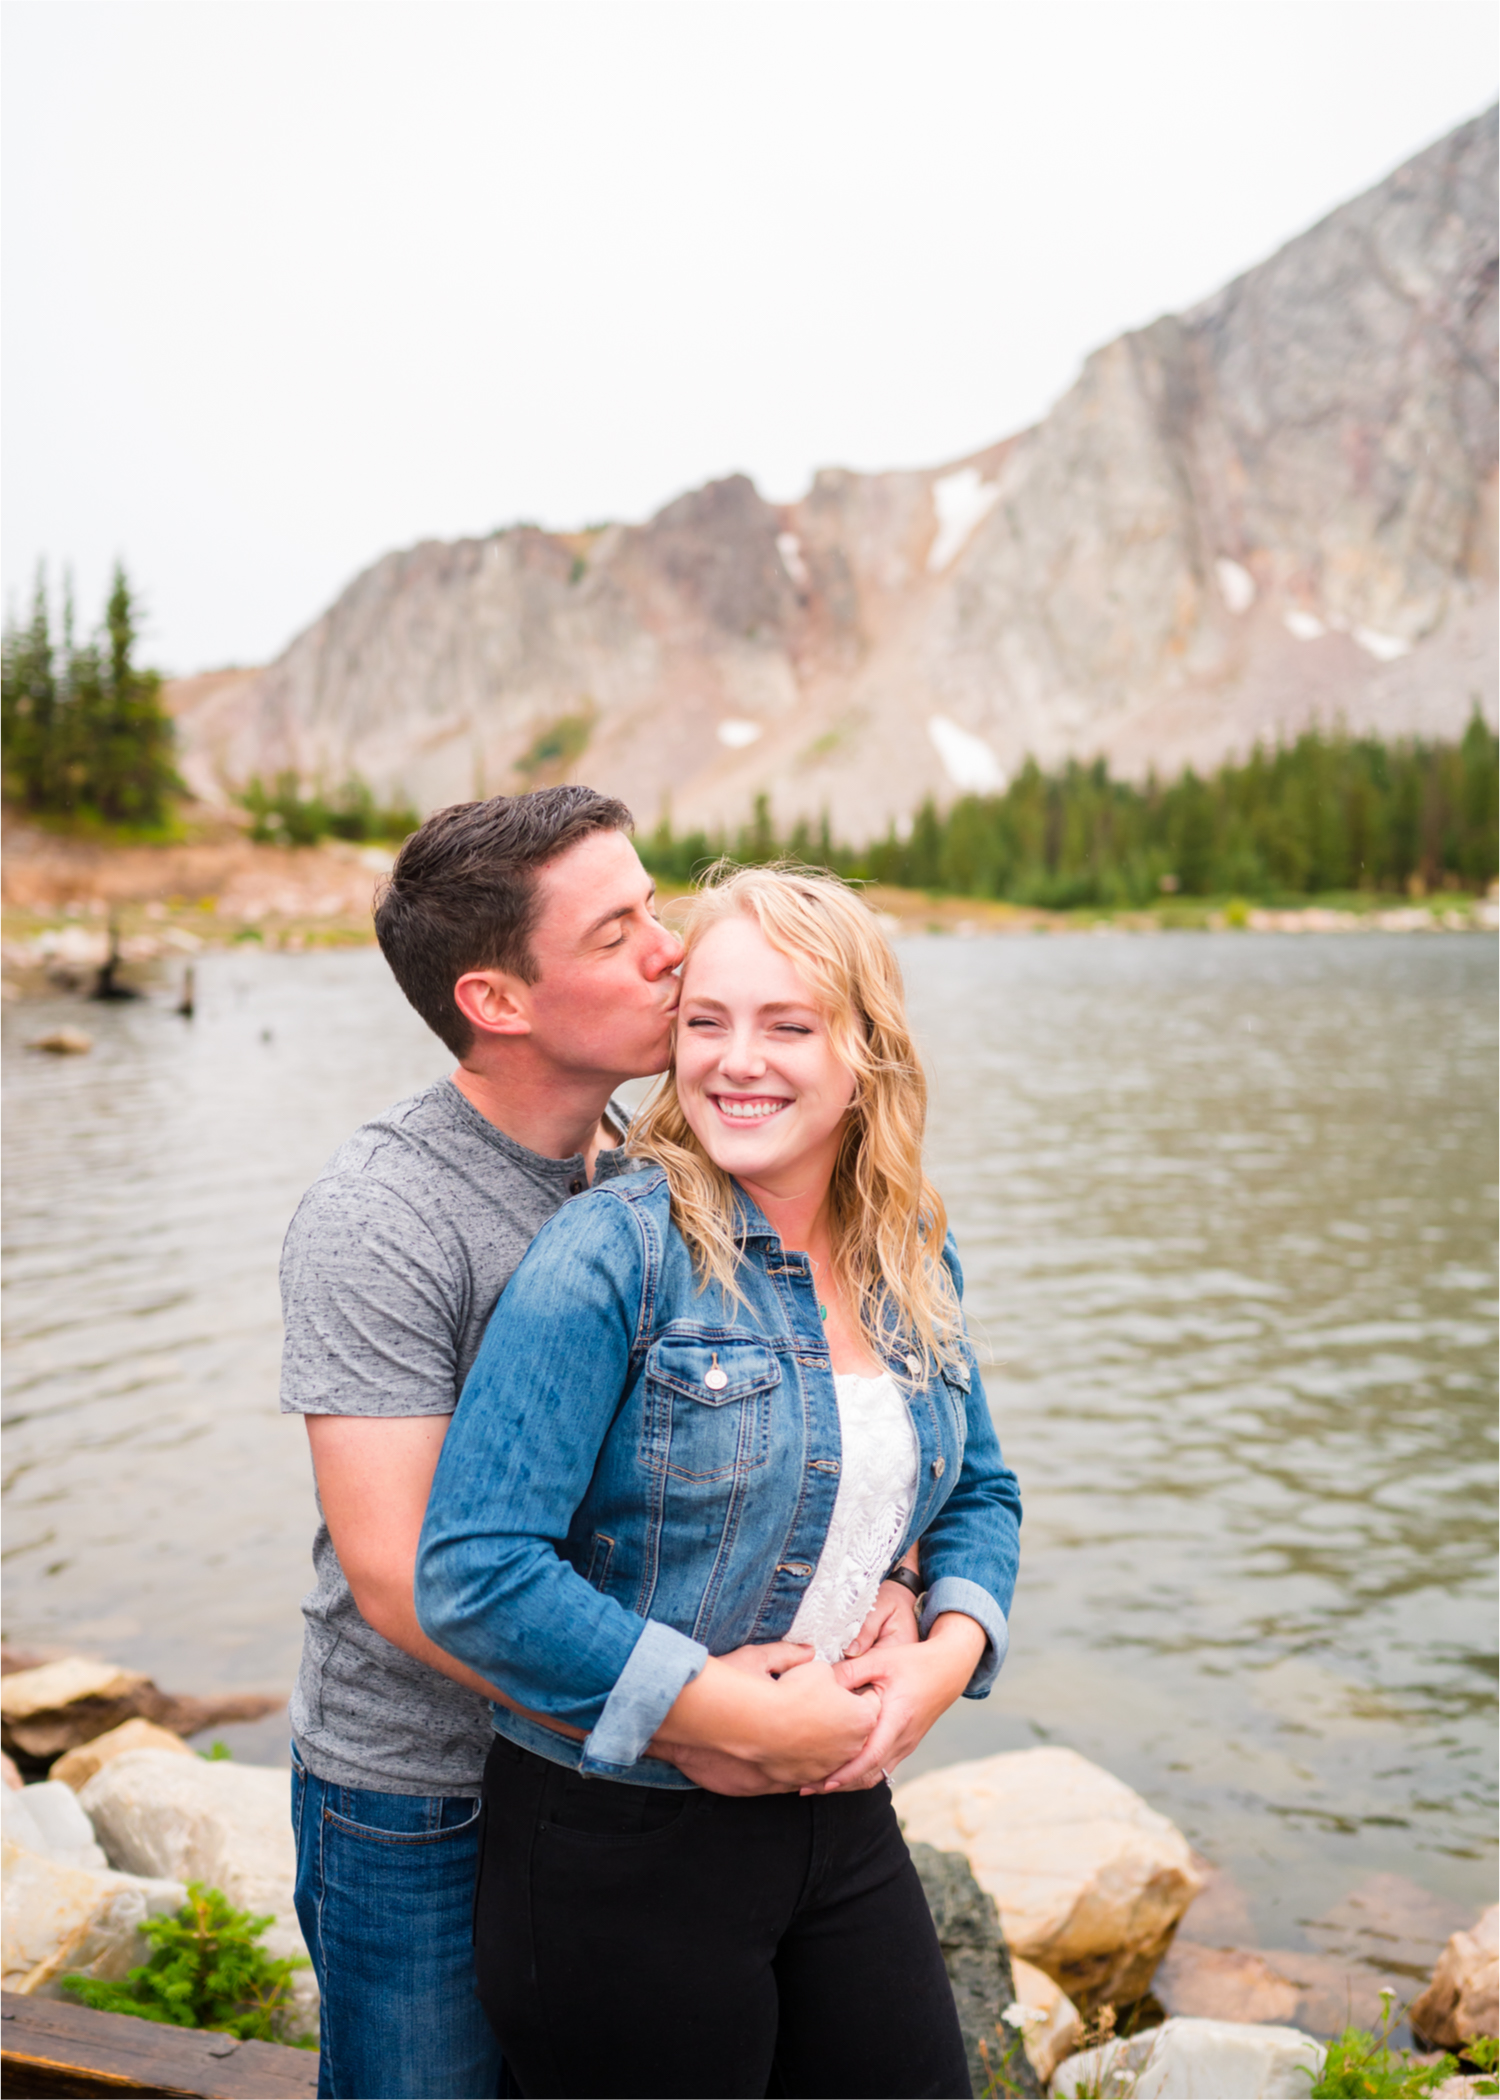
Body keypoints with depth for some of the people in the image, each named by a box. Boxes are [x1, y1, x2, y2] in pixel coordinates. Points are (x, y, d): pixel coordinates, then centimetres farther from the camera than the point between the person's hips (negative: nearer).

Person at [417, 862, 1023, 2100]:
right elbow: (474, 1576, -23)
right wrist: (747, 1713, -20)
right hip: (619, 1848, -5)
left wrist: (947, 1653, -5)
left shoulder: (914, 1255, 2)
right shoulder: (611, 1256, -18)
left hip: (840, 1810, 6)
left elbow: (978, 1491, 15)